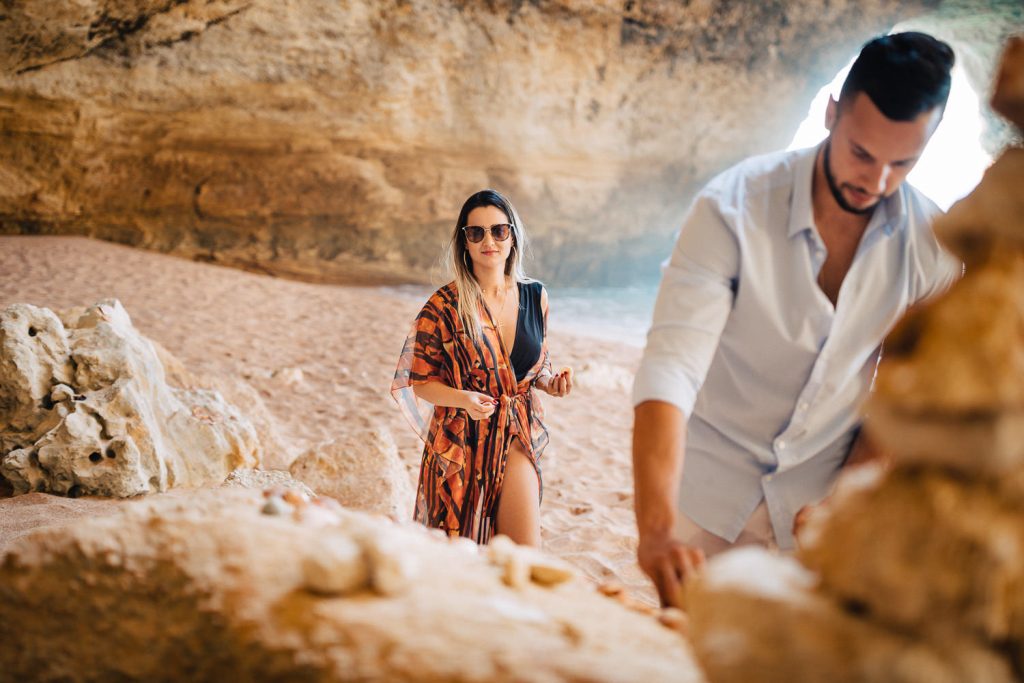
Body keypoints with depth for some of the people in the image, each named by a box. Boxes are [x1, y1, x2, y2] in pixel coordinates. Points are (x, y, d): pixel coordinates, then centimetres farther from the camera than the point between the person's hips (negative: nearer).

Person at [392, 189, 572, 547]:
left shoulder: (535, 297, 4)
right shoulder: (444, 306, -10)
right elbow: (421, 381, -6)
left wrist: (550, 381, -4)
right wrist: (464, 399, -23)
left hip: (516, 439, 3)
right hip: (462, 443, -3)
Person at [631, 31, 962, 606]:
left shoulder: (934, 245, -11)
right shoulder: (732, 209, -22)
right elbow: (669, 370, -32)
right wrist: (658, 530, -44)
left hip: (819, 494, 2)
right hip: (705, 489, -2)